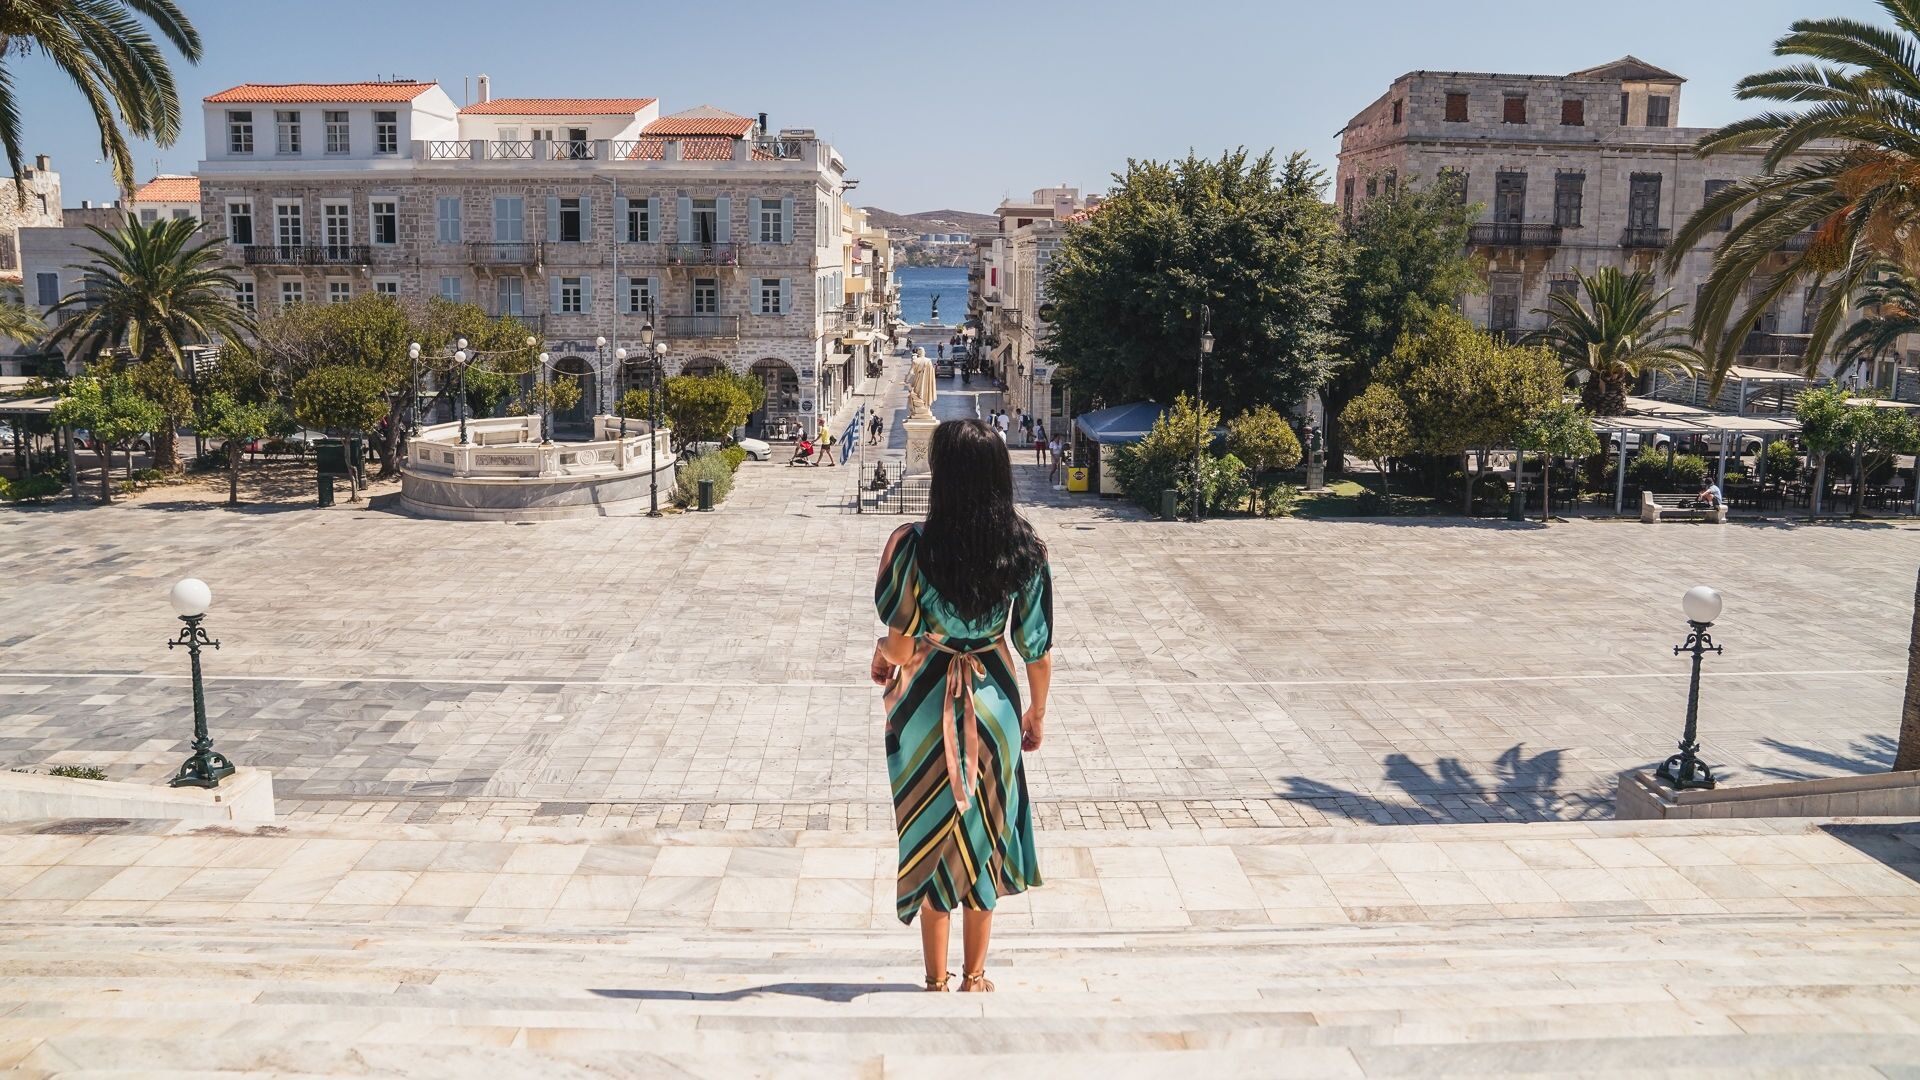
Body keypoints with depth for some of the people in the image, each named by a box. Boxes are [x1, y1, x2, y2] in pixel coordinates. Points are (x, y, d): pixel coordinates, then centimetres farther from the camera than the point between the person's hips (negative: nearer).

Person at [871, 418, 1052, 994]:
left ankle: (936, 980, 25)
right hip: (994, 703, 2)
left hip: (927, 705, -2)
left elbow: (900, 649, -17)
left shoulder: (915, 545, -20)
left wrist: (882, 651, 7)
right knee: (982, 836, 18)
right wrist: (1037, 712, 12)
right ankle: (974, 976, 29)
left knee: (929, 836, 14)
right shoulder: (1026, 549, -11)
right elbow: (1038, 648, -4)